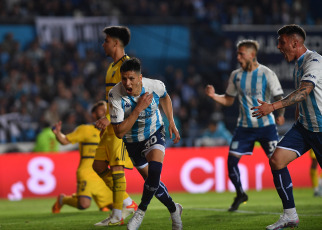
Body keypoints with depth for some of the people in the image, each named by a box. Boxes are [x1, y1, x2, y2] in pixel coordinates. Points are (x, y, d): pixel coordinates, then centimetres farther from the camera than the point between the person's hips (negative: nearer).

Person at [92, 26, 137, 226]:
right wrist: (105, 118, 23)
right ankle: (128, 204, 15)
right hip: (112, 124, 10)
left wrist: (110, 119, -28)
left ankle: (118, 216, -8)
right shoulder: (113, 66, 19)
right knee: (99, 165, 8)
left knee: (116, 167, -11)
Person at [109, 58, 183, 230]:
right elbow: (119, 132, -32)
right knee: (152, 180, 8)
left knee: (154, 170, -28)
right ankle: (174, 210, 34)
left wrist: (171, 122, -1)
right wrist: (139, 108, -38)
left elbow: (165, 98, 6)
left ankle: (141, 210, -8)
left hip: (155, 133, -1)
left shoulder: (155, 86, -22)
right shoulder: (115, 96, -29)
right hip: (133, 141, 1)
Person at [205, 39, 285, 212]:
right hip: (244, 126, 4)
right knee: (231, 160, -4)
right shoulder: (236, 75, 6)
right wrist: (213, 96, -4)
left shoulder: (267, 74, -8)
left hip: (266, 126, -4)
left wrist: (280, 114, -25)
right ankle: (240, 195, 17)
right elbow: (229, 100, 13)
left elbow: (279, 98, -7)